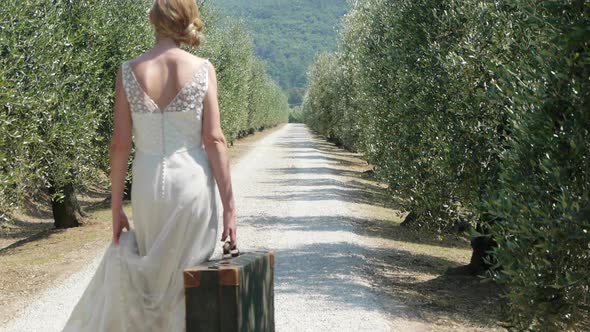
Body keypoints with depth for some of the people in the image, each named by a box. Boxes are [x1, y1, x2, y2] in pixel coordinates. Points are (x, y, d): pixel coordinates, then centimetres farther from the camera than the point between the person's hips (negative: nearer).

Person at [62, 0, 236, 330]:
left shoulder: (129, 72, -2)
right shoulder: (203, 69, -5)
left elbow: (120, 143, -3)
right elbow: (214, 139, -9)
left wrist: (117, 207, 5)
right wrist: (229, 206, -5)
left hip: (148, 185, 2)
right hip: (192, 183, -1)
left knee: (151, 274, 23)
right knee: (186, 281, 9)